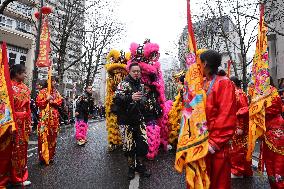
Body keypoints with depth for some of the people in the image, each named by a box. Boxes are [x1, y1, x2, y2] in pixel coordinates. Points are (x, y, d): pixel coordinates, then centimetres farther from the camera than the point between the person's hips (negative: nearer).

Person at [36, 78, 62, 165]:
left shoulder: (56, 92, 14)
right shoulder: (43, 91, 0)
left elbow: (60, 102, 9)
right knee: (44, 136, -5)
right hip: (45, 116, -5)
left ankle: (51, 156, 18)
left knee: (52, 136, 8)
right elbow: (38, 102, -5)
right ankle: (43, 157, 4)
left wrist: (53, 102, -7)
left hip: (54, 117, 5)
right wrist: (46, 100, -17)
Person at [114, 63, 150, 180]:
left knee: (143, 143, 3)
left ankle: (140, 165, 23)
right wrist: (131, 97, -38)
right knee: (129, 145, 3)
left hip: (138, 119, 5)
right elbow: (117, 99, -24)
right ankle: (131, 167, 22)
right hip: (126, 120, -5)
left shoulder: (139, 85, 14)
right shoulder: (124, 84, -7)